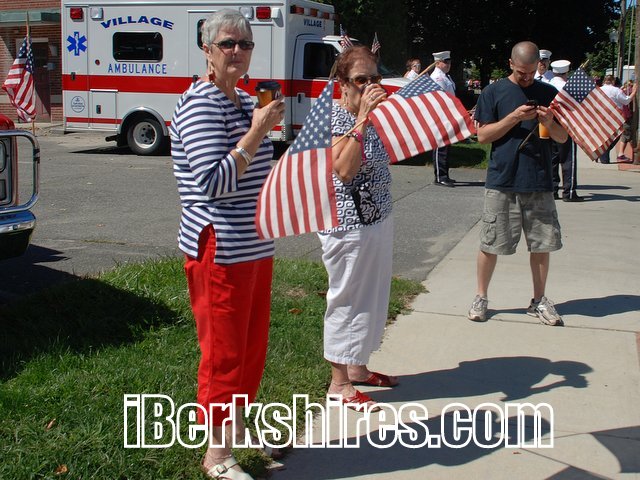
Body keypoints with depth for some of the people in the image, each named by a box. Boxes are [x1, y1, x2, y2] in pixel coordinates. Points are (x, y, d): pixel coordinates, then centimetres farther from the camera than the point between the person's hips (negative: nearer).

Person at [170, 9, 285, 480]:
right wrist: (257, 132, -24)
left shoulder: (246, 102, 13)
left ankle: (239, 430, 36)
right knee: (224, 350, 1)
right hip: (221, 250, -9)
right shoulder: (200, 106, -15)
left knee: (253, 344, 18)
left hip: (256, 245, 9)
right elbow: (213, 183, -26)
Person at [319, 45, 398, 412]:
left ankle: (357, 367, 34)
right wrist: (362, 118, -30)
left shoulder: (372, 117, 9)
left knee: (373, 295, 18)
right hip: (349, 225, -9)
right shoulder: (336, 117, -16)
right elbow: (344, 169, -29)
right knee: (347, 299, 1)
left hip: (378, 218, 9)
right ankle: (339, 382, 15)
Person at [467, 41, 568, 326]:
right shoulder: (494, 92, 1)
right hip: (502, 182, -2)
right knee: (490, 244, 3)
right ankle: (481, 298, 19)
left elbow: (562, 138, 10)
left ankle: (539, 301, 22)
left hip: (540, 183, 3)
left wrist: (549, 123, -11)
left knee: (542, 244, 7)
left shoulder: (548, 94, 9)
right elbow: (482, 135, -4)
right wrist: (514, 117, -15)